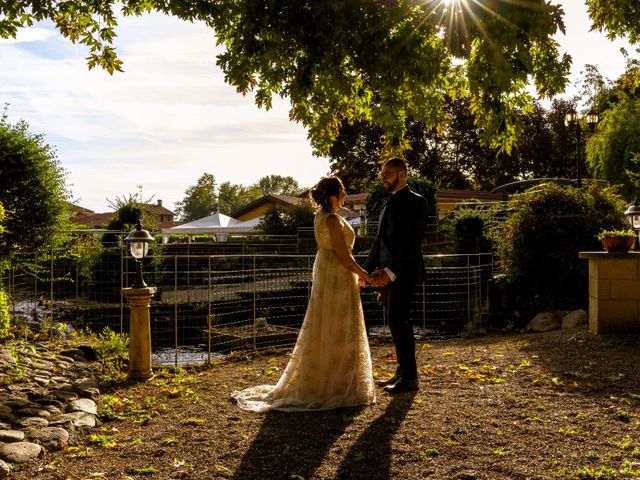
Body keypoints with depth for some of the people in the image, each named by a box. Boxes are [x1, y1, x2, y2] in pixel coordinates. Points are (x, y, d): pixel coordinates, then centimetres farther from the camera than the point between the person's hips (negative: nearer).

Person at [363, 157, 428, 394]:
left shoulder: (415, 202, -6)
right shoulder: (389, 203, 20)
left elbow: (414, 241, -16)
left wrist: (391, 270, -22)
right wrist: (366, 270, 13)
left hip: (403, 273, -8)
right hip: (386, 273, 8)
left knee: (398, 320, -11)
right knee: (395, 321, 10)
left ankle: (410, 377, -2)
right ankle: (402, 373, 19)